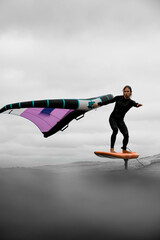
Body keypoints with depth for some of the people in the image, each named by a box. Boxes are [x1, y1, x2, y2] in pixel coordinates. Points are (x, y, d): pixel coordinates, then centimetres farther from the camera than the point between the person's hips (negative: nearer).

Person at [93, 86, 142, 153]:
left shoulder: (130, 102, -5)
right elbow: (109, 101, 11)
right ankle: (112, 149, -28)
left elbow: (135, 104, -28)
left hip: (120, 120, 1)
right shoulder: (118, 98, -1)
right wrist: (98, 104, 15)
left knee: (126, 135, -10)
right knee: (115, 130, -28)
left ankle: (124, 150, 17)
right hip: (113, 118, -1)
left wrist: (138, 105, -53)